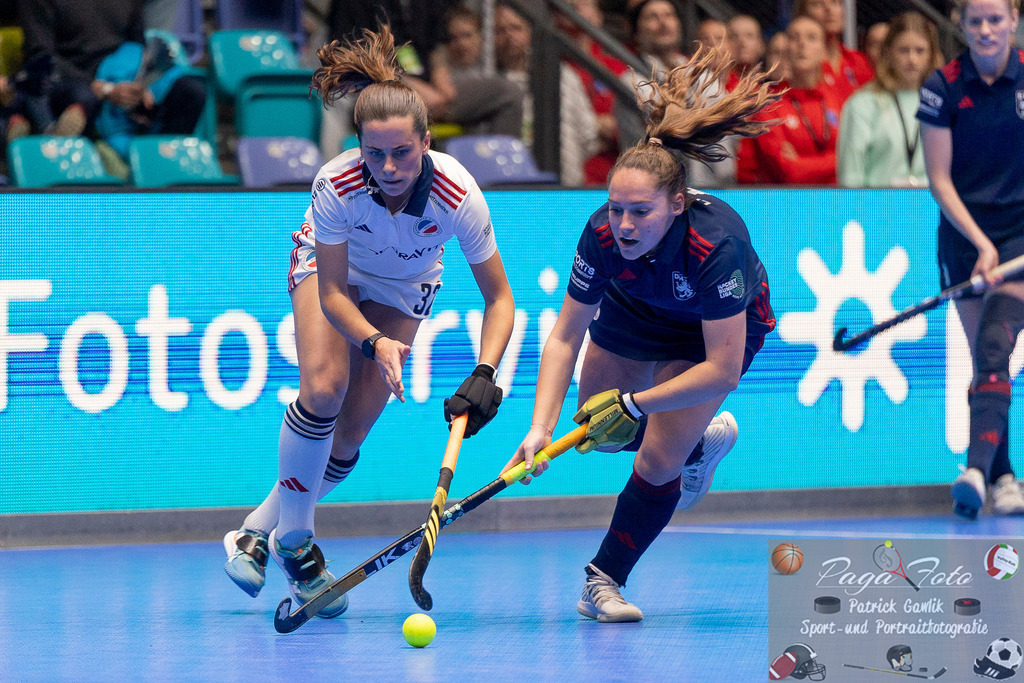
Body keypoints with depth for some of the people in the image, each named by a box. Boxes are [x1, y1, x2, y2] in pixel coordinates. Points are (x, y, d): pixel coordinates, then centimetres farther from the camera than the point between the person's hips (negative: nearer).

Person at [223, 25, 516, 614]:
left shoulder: (457, 194, -36)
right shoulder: (337, 185, -37)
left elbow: (499, 298, -26)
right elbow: (332, 295, -27)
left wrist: (485, 375, -41)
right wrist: (374, 343, -45)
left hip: (405, 286, 1)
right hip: (331, 264, -1)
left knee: (352, 429, -7)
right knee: (324, 388, -25)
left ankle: (259, 530, 13)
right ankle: (293, 540, -9)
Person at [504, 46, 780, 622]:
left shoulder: (716, 244, -44)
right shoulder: (603, 234, -34)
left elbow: (723, 370, -38)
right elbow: (566, 335, -25)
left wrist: (634, 405, -37)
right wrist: (541, 427, -36)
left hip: (720, 326, -4)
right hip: (638, 308, 4)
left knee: (658, 461, -14)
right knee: (597, 430, 17)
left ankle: (605, 580, 8)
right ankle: (704, 440, 45)